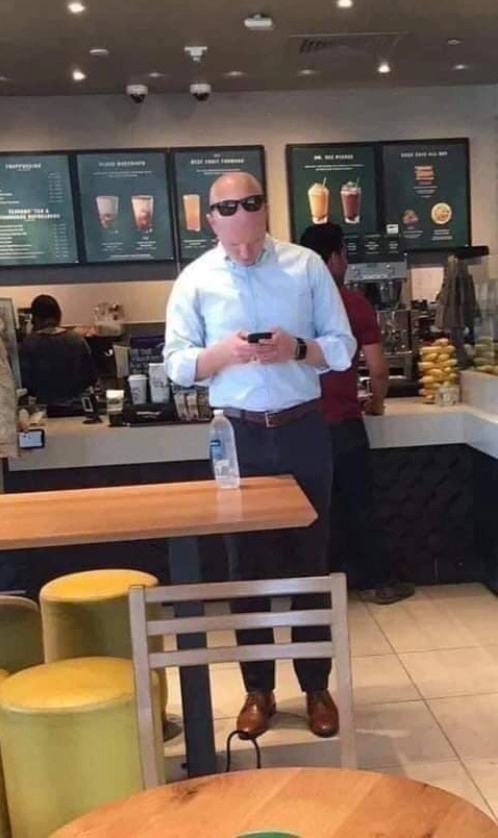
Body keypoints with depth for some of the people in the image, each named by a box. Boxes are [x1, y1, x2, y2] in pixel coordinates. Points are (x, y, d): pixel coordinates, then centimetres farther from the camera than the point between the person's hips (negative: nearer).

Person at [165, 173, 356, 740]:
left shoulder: (306, 266, -1)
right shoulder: (195, 279, 0)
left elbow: (343, 347, 0)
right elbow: (177, 363, -1)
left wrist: (297, 348, -19)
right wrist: (224, 352, -19)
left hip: (303, 430, 0)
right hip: (239, 437, 0)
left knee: (310, 558, 10)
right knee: (247, 564, 9)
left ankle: (316, 687, 26)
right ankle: (258, 689, 25)